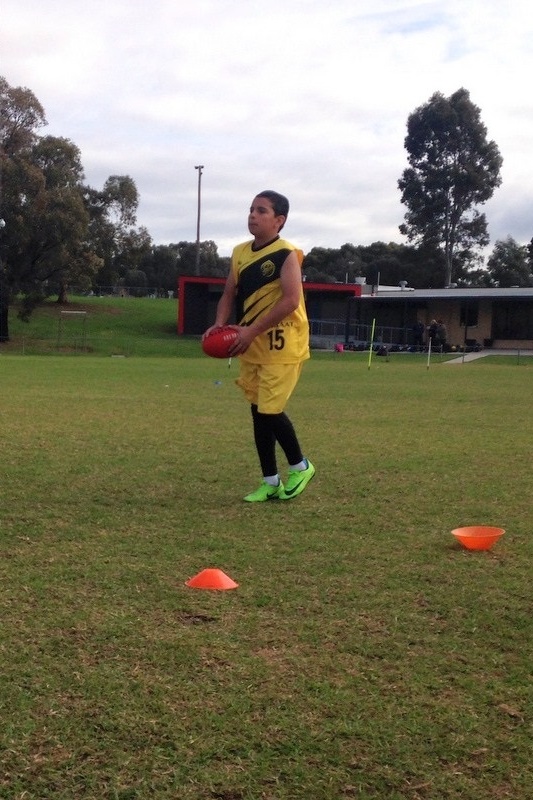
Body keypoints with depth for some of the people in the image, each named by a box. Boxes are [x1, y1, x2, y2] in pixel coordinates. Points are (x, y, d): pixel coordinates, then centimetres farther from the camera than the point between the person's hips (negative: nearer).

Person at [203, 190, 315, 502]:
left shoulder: (286, 254, -14)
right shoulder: (240, 252, 8)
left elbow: (291, 300, -23)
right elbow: (230, 294, 13)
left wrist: (252, 331, -24)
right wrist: (220, 324, -7)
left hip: (281, 346, -7)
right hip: (251, 346, 7)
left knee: (270, 410, -10)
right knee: (258, 411, 9)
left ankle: (300, 467, 14)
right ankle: (271, 482, 19)